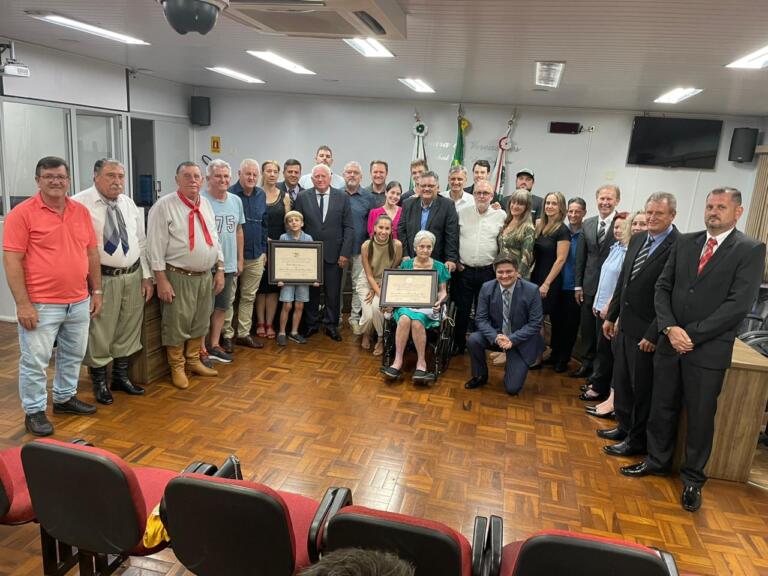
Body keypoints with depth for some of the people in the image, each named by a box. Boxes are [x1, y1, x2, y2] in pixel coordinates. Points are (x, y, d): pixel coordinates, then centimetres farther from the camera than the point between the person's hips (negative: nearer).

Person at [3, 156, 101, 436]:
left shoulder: (81, 211, 6)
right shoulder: (22, 213, -9)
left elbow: (92, 253, 12)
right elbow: (12, 260, -12)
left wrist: (97, 291, 10)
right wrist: (23, 304, -15)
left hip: (79, 302, 5)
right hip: (41, 305, -5)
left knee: (73, 355, 18)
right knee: (35, 361, 5)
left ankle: (65, 398, 36)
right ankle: (34, 411, 20)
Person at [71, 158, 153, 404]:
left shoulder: (129, 204, 8)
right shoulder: (80, 203, -10)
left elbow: (141, 242, 13)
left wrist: (147, 276, 10)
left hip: (133, 276, 6)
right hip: (102, 279, -5)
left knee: (128, 330, 15)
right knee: (99, 333, 5)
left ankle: (121, 376, 32)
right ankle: (99, 382, 24)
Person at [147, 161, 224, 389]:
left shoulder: (206, 204, 10)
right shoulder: (164, 205, -10)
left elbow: (214, 238, 15)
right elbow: (156, 245, -13)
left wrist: (220, 270, 11)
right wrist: (161, 280, -16)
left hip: (205, 275, 6)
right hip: (178, 276, -6)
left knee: (200, 322, 16)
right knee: (177, 324, 3)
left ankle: (194, 361, 33)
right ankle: (177, 367, 21)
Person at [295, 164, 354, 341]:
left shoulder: (342, 197, 1)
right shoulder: (302, 197, 2)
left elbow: (349, 227, 0)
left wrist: (345, 253, -7)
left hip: (334, 254, 0)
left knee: (333, 293, 6)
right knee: (311, 291, 10)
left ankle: (331, 326, 19)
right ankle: (311, 324, 24)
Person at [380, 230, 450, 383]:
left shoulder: (439, 267, 9)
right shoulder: (406, 264, 11)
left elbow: (443, 291, 9)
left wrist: (439, 301, -12)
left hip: (428, 307, -1)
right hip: (406, 304, 1)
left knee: (416, 321, -35)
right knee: (405, 318, -35)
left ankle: (421, 362, -23)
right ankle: (398, 361, -30)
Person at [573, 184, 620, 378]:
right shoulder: (588, 224, 8)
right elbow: (580, 256, 10)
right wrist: (578, 285, 8)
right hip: (589, 286, 5)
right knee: (588, 328, 14)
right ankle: (587, 363, 30)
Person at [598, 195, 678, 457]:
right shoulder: (637, 240, 8)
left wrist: (654, 334, -18)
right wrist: (611, 316, 16)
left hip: (646, 331, -8)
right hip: (625, 325, 8)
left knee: (642, 387, 7)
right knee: (621, 380, 19)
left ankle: (637, 440, 24)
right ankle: (625, 427, 38)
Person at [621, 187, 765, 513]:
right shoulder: (684, 242, 8)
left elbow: (738, 304, -14)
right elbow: (663, 287, 6)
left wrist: (692, 334, -15)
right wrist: (670, 328, -9)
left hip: (709, 349, -4)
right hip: (670, 342, 4)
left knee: (700, 416, 8)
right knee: (662, 407, 14)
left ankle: (693, 478, 26)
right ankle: (657, 460, 34)